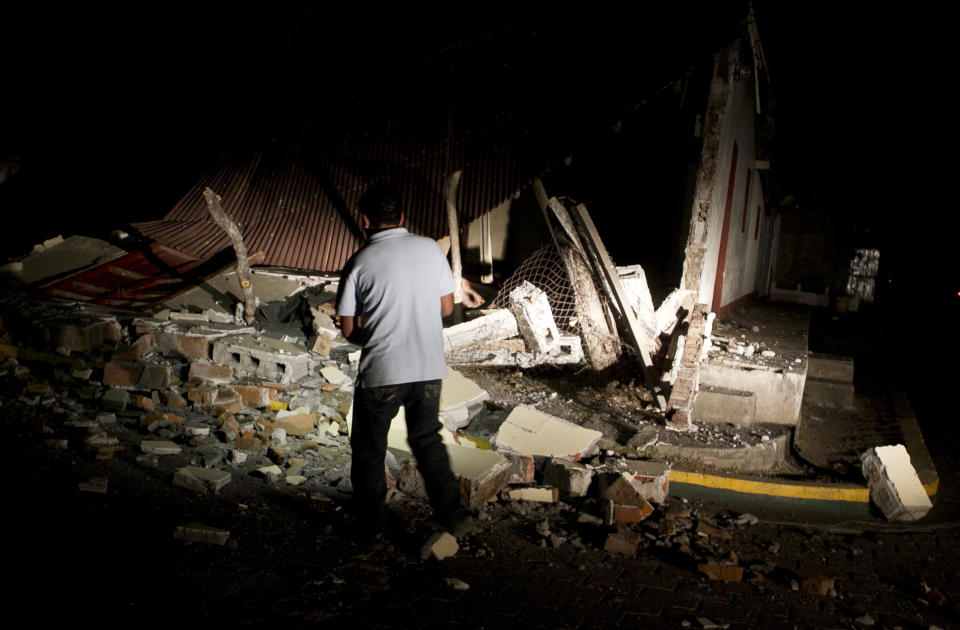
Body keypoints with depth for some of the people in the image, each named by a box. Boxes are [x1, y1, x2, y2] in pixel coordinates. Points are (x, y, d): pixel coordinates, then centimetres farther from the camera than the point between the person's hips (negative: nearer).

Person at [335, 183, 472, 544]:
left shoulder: (360, 263, -8)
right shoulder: (430, 248, 1)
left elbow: (347, 328, -3)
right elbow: (447, 308, 8)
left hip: (381, 373, -3)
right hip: (429, 368, 3)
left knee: (369, 450, 15)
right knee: (428, 440, 22)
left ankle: (371, 528, 23)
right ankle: (453, 514, 20)